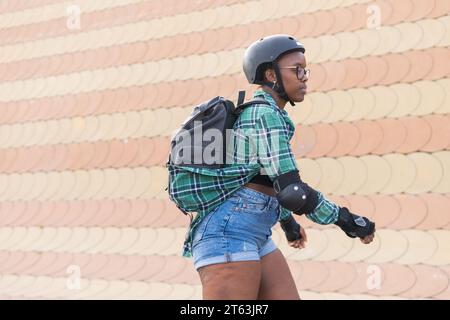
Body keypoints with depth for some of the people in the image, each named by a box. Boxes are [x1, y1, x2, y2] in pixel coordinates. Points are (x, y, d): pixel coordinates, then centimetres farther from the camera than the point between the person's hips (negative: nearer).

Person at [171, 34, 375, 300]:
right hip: (229, 236, -10)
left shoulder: (260, 113, 18)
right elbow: (292, 191, -20)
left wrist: (287, 221, 45)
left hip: (256, 238, 10)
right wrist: (346, 220, -10)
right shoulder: (265, 115, -12)